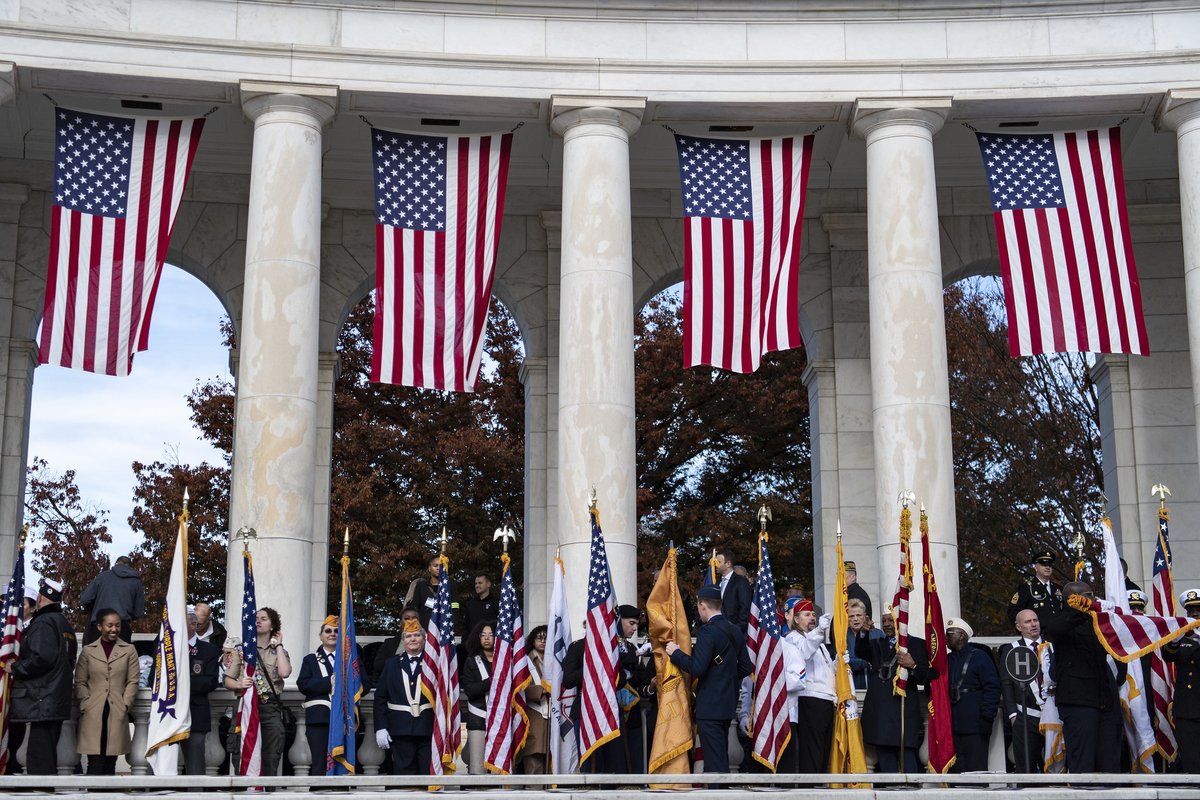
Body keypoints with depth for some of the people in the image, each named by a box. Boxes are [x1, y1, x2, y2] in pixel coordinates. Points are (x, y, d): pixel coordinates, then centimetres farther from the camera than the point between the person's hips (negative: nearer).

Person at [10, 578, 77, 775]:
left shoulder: (43, 622, -12)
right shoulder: (65, 625, 17)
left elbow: (41, 658, -24)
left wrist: (15, 668, -9)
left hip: (39, 703, -10)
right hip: (59, 702, 10)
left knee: (39, 762, -9)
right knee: (49, 756, 15)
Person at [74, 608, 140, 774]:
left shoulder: (129, 650, 10)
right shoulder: (88, 651, 11)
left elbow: (132, 681, 7)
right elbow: (80, 682, 9)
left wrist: (125, 705, -4)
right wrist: (85, 705, -2)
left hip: (117, 714, 1)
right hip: (93, 714, -1)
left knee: (110, 762, 3)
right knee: (95, 762, -7)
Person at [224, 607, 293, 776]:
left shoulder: (279, 652, 13)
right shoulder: (242, 650, 13)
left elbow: (284, 673, -9)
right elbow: (228, 680, 9)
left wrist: (278, 645, 1)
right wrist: (239, 684, -14)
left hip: (271, 707, 0)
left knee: (271, 758, -5)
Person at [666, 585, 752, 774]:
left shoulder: (708, 631, -17)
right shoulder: (735, 631, 9)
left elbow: (696, 669, -23)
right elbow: (746, 668, 14)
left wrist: (675, 652, -10)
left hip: (710, 706, -9)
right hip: (728, 703, 9)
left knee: (715, 761, -6)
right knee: (721, 756, 17)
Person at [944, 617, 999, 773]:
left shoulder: (979, 657, 0)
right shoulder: (947, 660, 17)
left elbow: (992, 688, -6)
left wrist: (987, 718, -13)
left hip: (974, 726, -6)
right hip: (953, 727, 6)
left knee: (977, 769, -7)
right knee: (957, 770, 4)